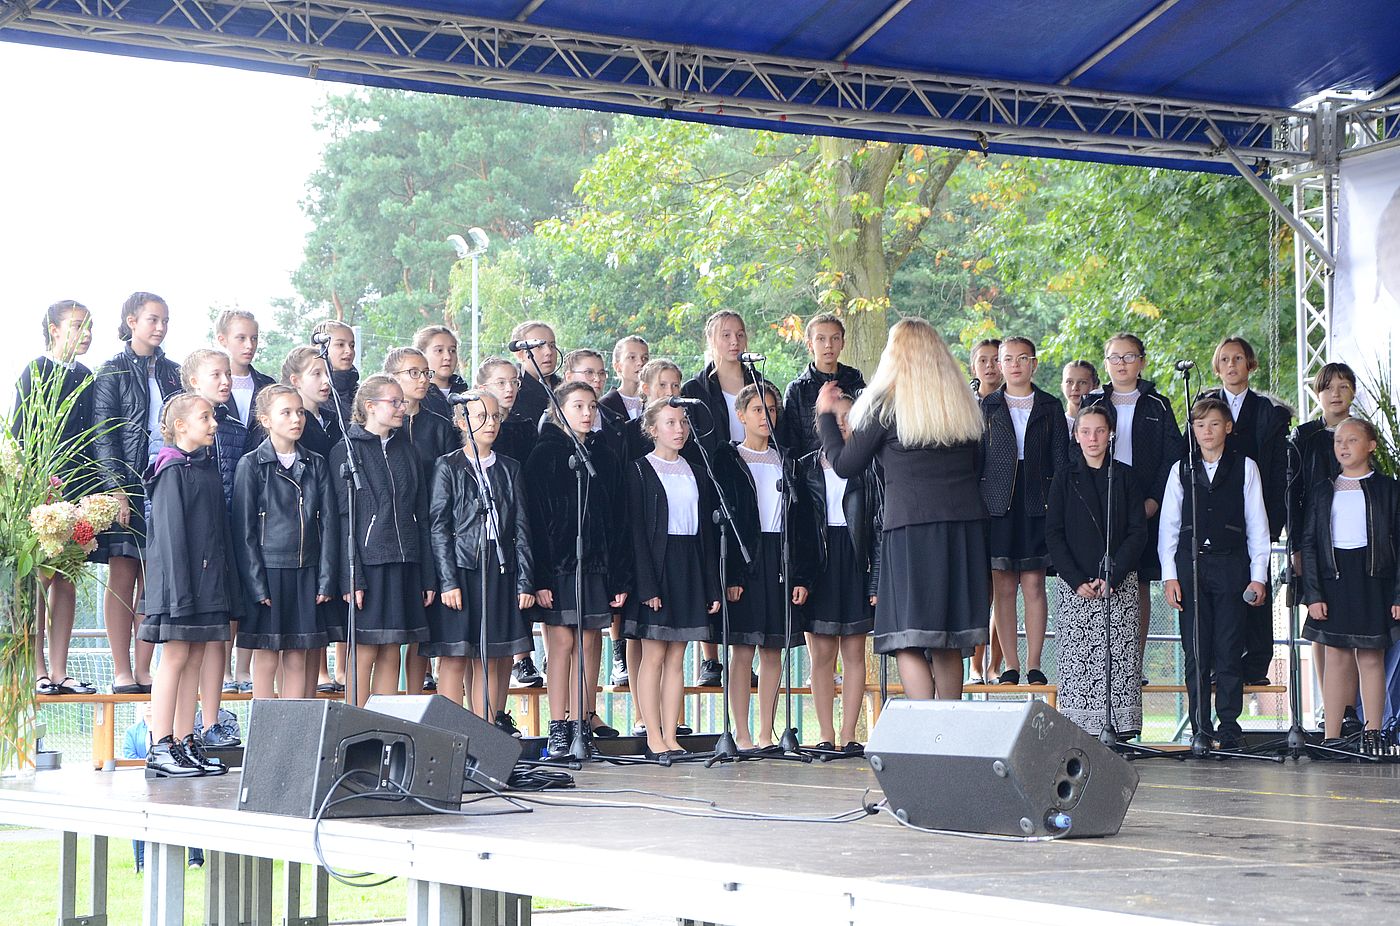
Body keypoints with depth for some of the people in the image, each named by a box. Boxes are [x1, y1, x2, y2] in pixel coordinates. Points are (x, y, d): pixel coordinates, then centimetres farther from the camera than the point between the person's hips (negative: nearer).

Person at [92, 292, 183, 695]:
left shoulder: (172, 372, 15)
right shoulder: (113, 372, 1)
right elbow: (103, 433, -4)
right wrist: (116, 489, -13)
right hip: (126, 485, -4)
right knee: (123, 573, -3)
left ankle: (143, 669, 5)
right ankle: (122, 672, -2)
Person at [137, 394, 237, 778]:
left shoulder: (208, 469, 16)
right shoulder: (173, 470, -9)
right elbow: (170, 533, -14)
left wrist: (229, 584, 15)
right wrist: (181, 588, -19)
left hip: (208, 580, 8)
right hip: (178, 577, -8)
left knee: (195, 659, 7)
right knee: (175, 657, -7)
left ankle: (186, 744, 10)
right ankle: (160, 749, -4)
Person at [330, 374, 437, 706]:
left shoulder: (405, 451, 15)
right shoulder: (347, 451, -2)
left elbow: (421, 515, 15)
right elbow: (344, 517, -8)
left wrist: (428, 576, 10)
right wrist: (351, 577, -15)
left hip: (405, 562, 5)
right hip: (367, 561, -5)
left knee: (391, 653, 7)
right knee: (364, 652, -4)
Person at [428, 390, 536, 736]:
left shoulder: (510, 469, 13)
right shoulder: (447, 467, 1)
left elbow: (521, 529, 11)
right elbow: (438, 527, -4)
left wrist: (525, 581, 3)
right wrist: (448, 582, -11)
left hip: (500, 572, 4)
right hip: (460, 569, -4)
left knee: (491, 658, 4)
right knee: (455, 657, -5)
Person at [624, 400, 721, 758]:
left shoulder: (695, 472, 14)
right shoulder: (640, 470, -2)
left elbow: (706, 530, 14)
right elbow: (636, 530, -8)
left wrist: (712, 586, 8)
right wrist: (646, 585, -16)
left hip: (690, 567, 5)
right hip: (655, 565, -5)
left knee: (676, 658, 5)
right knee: (654, 656, -4)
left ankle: (670, 737, 7)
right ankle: (654, 739, -2)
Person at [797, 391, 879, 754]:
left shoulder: (867, 469, 4)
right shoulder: (805, 468, 6)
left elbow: (879, 526, 1)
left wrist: (877, 579, -6)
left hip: (855, 563, 0)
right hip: (817, 564, 0)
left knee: (854, 652, 2)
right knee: (822, 653, 1)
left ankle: (848, 735, 6)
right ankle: (826, 735, 5)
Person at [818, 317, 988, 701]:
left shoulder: (887, 403, -4)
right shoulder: (964, 401, 11)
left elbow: (844, 464, 3)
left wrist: (826, 415, 15)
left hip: (912, 526, -5)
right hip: (966, 523, 5)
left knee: (909, 640, -5)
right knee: (949, 643, 13)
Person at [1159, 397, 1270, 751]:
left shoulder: (1245, 468, 6)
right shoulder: (1181, 470, 10)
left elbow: (1257, 525, 6)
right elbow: (1168, 526, 9)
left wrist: (1258, 575, -1)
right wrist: (1169, 575, 1)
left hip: (1231, 565, -1)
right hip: (1190, 565, 1)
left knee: (1229, 651, -3)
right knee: (1196, 651, 1)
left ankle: (1229, 726, 3)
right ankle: (1200, 728, 6)